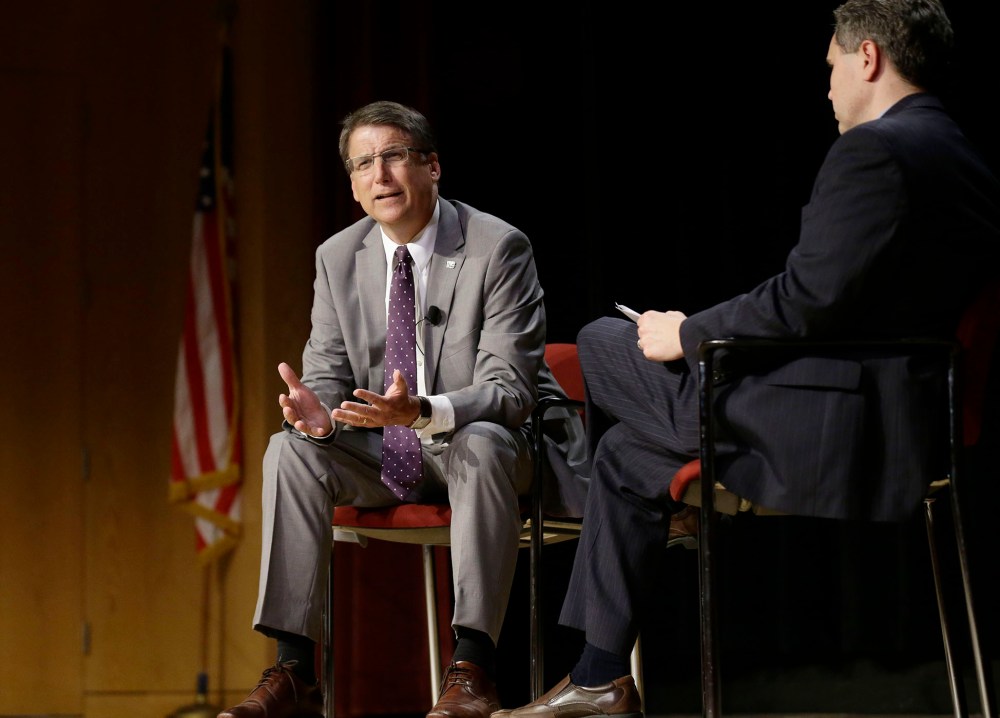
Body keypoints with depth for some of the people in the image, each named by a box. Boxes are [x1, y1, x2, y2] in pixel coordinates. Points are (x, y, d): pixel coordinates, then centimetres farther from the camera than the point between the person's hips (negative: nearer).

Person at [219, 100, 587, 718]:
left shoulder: (499, 248, -14)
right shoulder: (338, 258, 2)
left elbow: (510, 388, -21)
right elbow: (328, 373, 3)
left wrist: (424, 411, -41)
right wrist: (316, 409, -24)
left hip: (483, 442, -5)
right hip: (384, 458, 5)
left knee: (481, 446, -38)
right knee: (291, 448, -21)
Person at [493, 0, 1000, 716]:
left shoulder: (872, 150, -16)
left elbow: (806, 300, -21)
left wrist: (689, 334, -6)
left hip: (822, 439, -10)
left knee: (600, 343, 8)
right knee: (626, 449, 22)